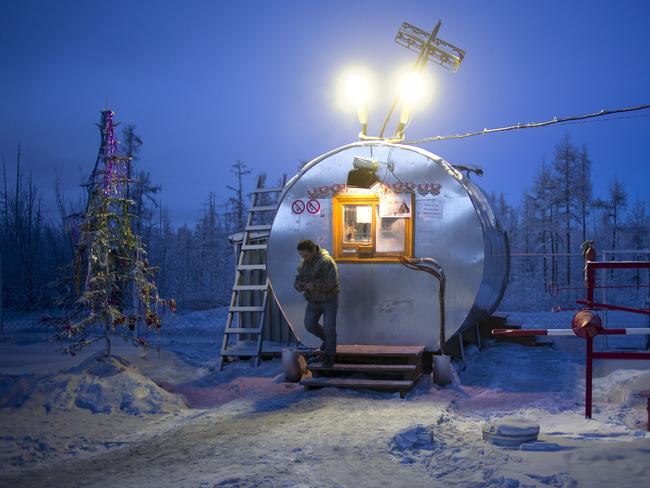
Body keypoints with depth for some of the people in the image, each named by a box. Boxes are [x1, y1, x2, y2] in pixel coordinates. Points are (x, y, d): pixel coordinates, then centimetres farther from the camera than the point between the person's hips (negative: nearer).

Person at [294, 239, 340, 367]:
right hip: (313, 301, 6)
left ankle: (330, 355, 14)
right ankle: (326, 339, 27)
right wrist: (300, 285, -21)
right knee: (309, 324, -1)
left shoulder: (327, 261, -21)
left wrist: (314, 285, -28)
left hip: (329, 300, -6)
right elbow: (297, 282, 3)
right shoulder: (303, 264, 1)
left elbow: (331, 282, -27)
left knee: (329, 328, -3)